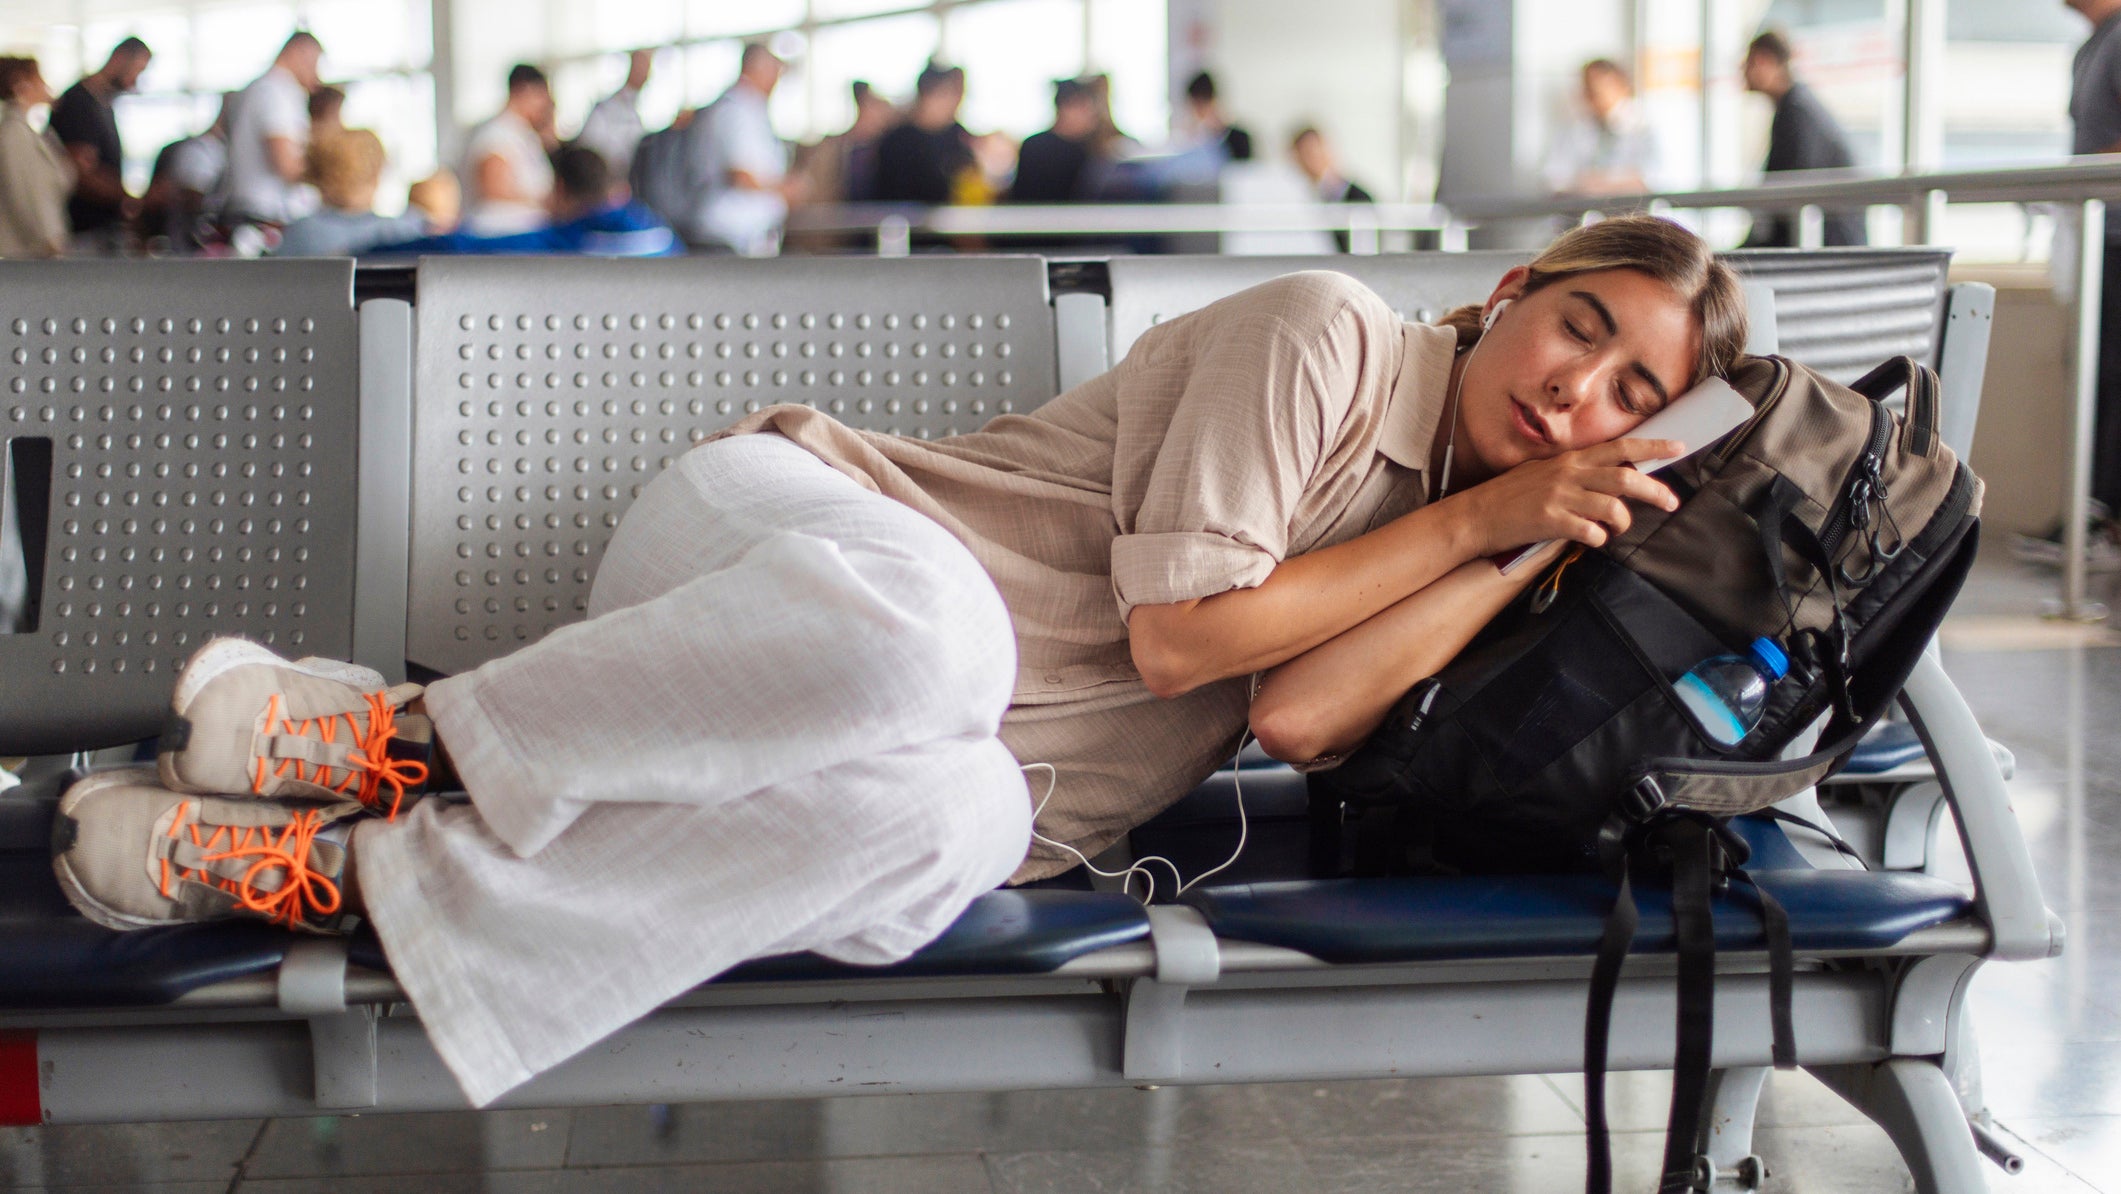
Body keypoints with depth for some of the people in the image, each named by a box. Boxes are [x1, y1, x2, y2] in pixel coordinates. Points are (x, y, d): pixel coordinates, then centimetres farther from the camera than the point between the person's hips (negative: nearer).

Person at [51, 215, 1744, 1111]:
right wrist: (1481, 514, -9)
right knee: (929, 629, -41)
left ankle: (323, 873, -25)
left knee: (950, 827, -34)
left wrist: (1542, 539, -7)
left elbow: (1299, 714, -8)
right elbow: (1175, 627, -12)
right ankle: (396, 737, -22)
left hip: (947, 754, 5)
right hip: (768, 538, -5)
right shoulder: (1324, 333, -2)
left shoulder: (1450, 541, 14)